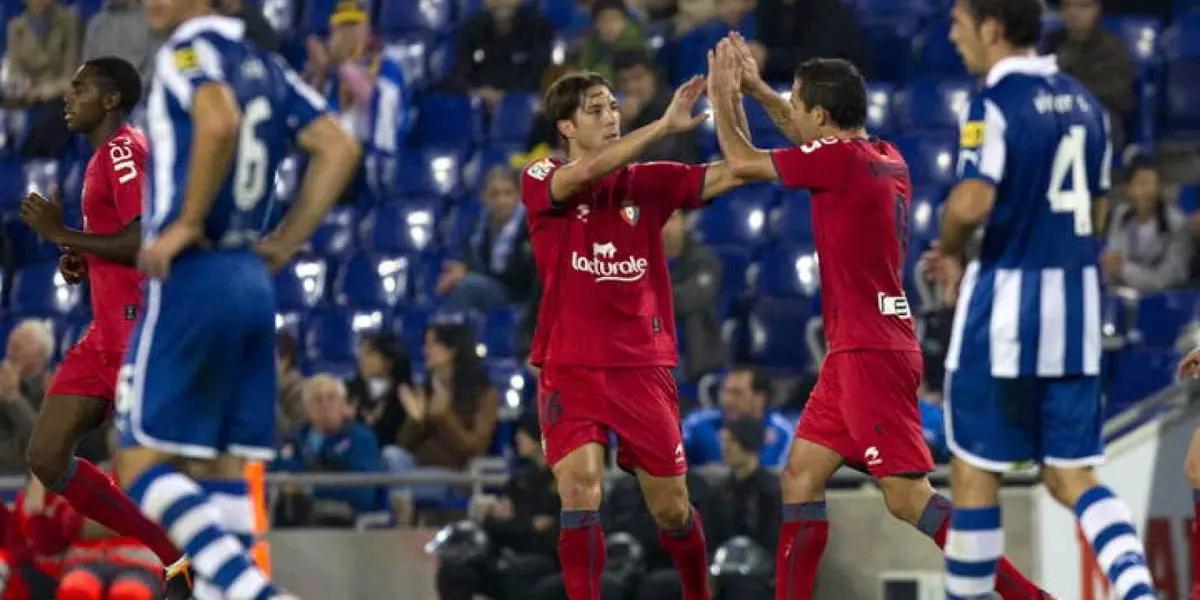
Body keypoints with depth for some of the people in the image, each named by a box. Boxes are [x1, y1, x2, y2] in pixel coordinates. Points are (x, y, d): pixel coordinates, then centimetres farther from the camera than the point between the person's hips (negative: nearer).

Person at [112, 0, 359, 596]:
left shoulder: (188, 49, -8)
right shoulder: (263, 66, 16)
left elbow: (219, 122, -28)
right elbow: (339, 149, 13)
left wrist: (187, 222, -18)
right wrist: (283, 243, 12)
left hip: (192, 277, -8)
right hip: (252, 280, 8)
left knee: (142, 467, -6)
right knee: (220, 475, 9)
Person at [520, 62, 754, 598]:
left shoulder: (647, 182, 5)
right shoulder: (541, 181, -2)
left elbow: (731, 171, -6)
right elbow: (586, 173, -24)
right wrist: (665, 125, -28)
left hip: (643, 367, 2)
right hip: (571, 368, -2)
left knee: (671, 510, 8)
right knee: (580, 490, -20)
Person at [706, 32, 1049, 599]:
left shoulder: (839, 158, -14)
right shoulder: (888, 158, 10)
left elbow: (742, 161, -1)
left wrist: (723, 98, 15)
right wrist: (756, 89, 34)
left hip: (870, 354, -10)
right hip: (855, 352, 10)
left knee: (907, 497, -12)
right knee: (799, 478, 11)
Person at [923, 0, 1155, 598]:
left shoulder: (995, 102, -12)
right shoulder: (1082, 102, 11)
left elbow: (972, 204, -25)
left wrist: (948, 252, -3)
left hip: (1007, 300, -7)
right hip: (1077, 300, 7)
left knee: (974, 471, 5)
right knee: (1072, 476, 8)